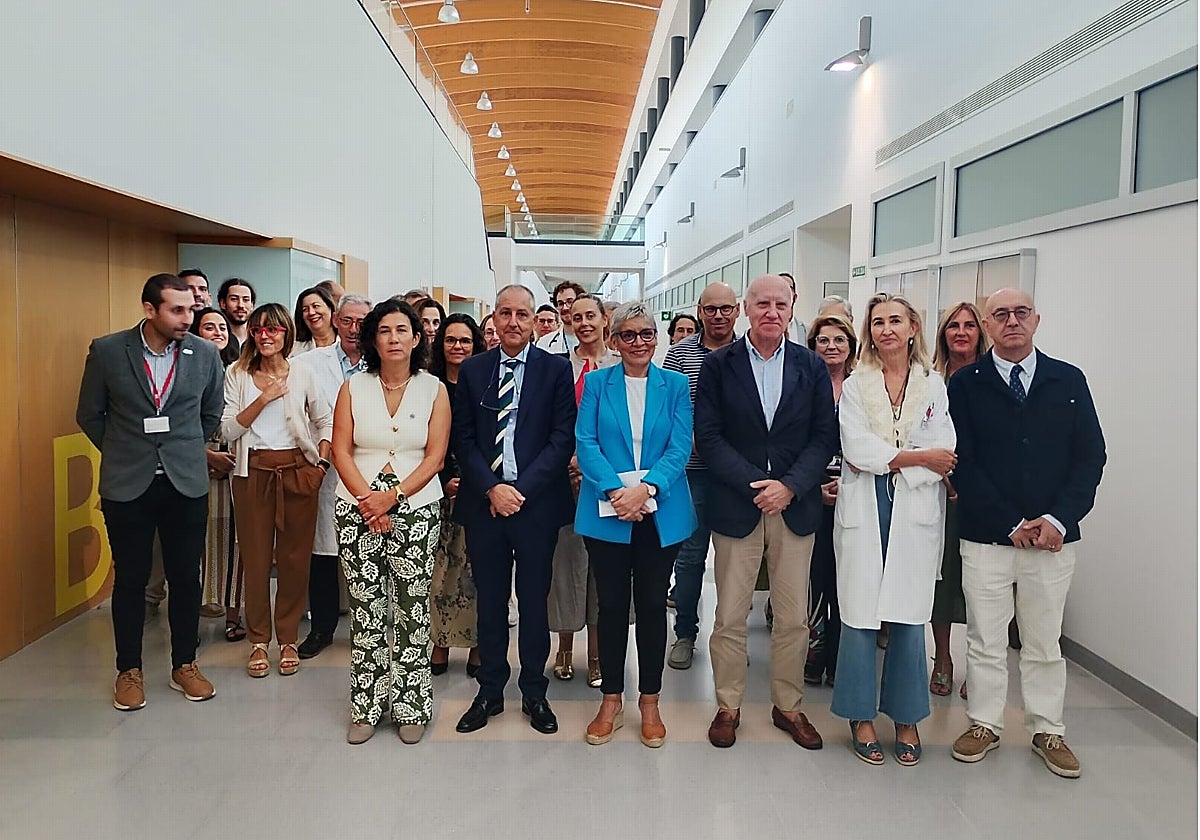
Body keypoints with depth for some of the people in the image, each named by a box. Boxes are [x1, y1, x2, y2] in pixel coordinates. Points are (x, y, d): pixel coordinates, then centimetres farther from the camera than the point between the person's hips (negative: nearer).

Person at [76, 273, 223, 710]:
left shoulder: (206, 353, -2)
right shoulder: (106, 350, -5)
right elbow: (89, 415, 7)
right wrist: (121, 453, 11)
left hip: (186, 482, 1)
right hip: (127, 485, -1)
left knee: (186, 578, 8)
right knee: (130, 579, 8)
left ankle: (184, 665, 23)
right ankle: (129, 670, 24)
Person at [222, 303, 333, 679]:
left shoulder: (302, 373, 5)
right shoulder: (237, 374, 4)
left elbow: (326, 421, 10)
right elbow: (228, 430, -2)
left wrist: (322, 463, -2)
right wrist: (263, 399, -12)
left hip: (297, 470, 0)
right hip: (253, 472, 0)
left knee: (295, 556, 4)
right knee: (256, 556, 4)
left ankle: (288, 639, 17)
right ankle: (258, 640, 18)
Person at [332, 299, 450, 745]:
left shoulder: (434, 390, 3)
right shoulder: (353, 387, 6)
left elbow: (435, 457, -2)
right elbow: (341, 450, 2)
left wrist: (393, 497, -13)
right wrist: (368, 500, -10)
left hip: (417, 508, -1)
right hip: (359, 507, 1)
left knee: (411, 608, 1)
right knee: (365, 609, 4)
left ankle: (411, 706, 14)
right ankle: (367, 706, 17)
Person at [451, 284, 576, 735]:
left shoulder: (556, 368, 1)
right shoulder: (472, 370, 7)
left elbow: (563, 438, -5)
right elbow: (464, 440, 4)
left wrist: (521, 489, -12)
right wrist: (492, 488, -10)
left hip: (537, 503, -1)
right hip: (483, 502, 2)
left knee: (534, 600, 9)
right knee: (489, 601, 11)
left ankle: (534, 693, 24)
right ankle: (490, 691, 25)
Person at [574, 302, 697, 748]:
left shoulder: (676, 385, 4)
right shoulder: (596, 382, 4)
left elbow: (680, 447, -4)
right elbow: (585, 443, -4)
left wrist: (645, 488, -19)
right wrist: (615, 491, -18)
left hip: (660, 514, 1)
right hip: (607, 513, 0)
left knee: (652, 605, 9)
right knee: (611, 605, 8)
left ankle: (650, 702, 24)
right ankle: (610, 699, 23)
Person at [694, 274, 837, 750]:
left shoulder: (812, 368, 6)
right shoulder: (719, 365, 1)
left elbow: (825, 437, 3)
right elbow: (708, 437, -5)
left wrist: (789, 486, -11)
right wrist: (754, 485, -13)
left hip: (795, 507, 2)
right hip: (735, 505, -2)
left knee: (794, 618, 10)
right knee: (730, 616, 5)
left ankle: (788, 707, 27)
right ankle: (728, 706, 22)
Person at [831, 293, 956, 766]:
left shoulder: (933, 386, 8)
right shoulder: (855, 386, 6)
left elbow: (945, 455, -2)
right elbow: (855, 448, -8)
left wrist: (882, 459, -10)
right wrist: (916, 456, -9)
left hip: (916, 514, 1)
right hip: (863, 513, -1)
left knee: (909, 617, 5)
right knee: (859, 614, 1)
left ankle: (907, 718, 21)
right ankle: (861, 716, 16)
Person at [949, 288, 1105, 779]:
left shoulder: (1069, 381, 6)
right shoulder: (965, 384, -1)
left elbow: (1091, 456, 3)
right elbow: (962, 462, -6)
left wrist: (1059, 519, -9)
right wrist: (1010, 525, -11)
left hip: (1054, 535, 2)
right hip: (986, 536, -1)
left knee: (1045, 641, 13)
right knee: (985, 639, 8)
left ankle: (1048, 730, 27)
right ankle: (985, 724, 24)